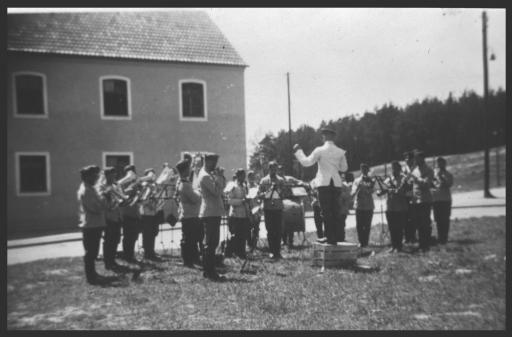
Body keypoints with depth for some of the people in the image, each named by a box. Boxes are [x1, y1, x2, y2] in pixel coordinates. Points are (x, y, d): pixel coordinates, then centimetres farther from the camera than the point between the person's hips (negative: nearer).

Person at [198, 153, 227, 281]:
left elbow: (221, 188, 16)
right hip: (210, 213, -10)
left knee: (210, 243, 14)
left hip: (213, 212, 10)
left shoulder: (209, 174, 17)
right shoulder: (205, 176, -15)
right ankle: (210, 272, -4)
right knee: (211, 243, -8)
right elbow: (217, 191, -22)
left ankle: (207, 271, 21)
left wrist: (220, 177, 3)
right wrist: (219, 177, -13)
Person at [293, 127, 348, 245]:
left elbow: (306, 162, -5)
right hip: (336, 183, 4)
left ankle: (330, 238, -3)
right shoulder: (340, 152, 6)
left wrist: (297, 151, 6)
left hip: (324, 183, -4)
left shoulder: (320, 150, -7)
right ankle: (333, 238, 10)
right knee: (334, 211, 9)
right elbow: (344, 168, 15)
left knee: (326, 211, -1)